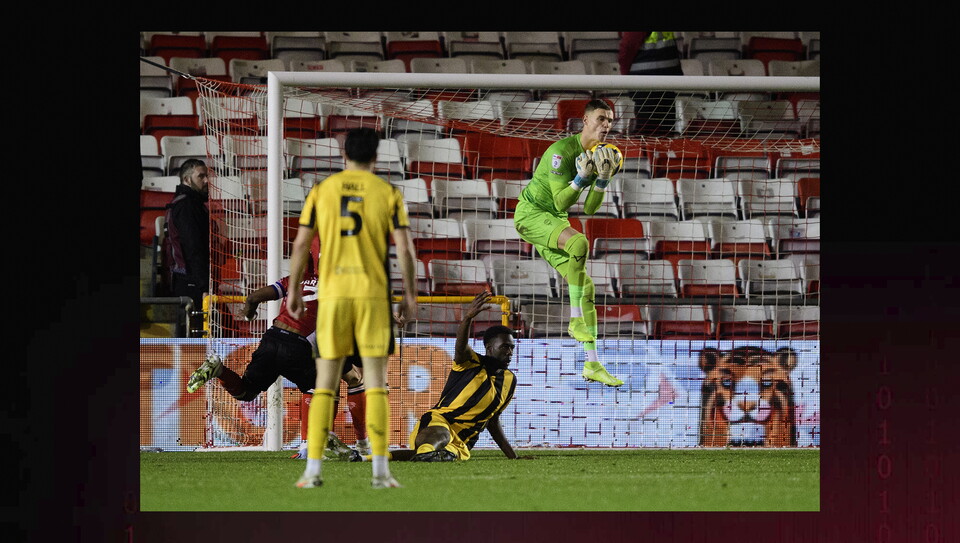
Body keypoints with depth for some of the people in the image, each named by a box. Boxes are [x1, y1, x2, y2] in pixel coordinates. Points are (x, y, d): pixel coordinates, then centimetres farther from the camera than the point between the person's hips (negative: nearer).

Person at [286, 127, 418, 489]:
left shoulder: (321, 191, 5)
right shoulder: (388, 193, 2)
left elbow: (301, 244, 3)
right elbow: (404, 247, -3)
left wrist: (294, 290, 12)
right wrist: (410, 296, 4)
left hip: (332, 294, 1)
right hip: (374, 293, -1)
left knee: (324, 383, 6)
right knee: (376, 382, 2)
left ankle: (313, 470, 1)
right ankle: (380, 470, -3)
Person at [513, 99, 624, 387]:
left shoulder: (600, 155, 3)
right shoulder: (561, 151, -21)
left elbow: (589, 209, 2)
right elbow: (561, 203, -23)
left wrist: (603, 179, -12)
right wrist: (583, 175, -33)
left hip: (554, 221, 8)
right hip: (530, 213, -8)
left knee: (586, 286, -2)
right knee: (580, 243, -36)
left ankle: (592, 365, 0)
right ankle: (575, 320, -26)